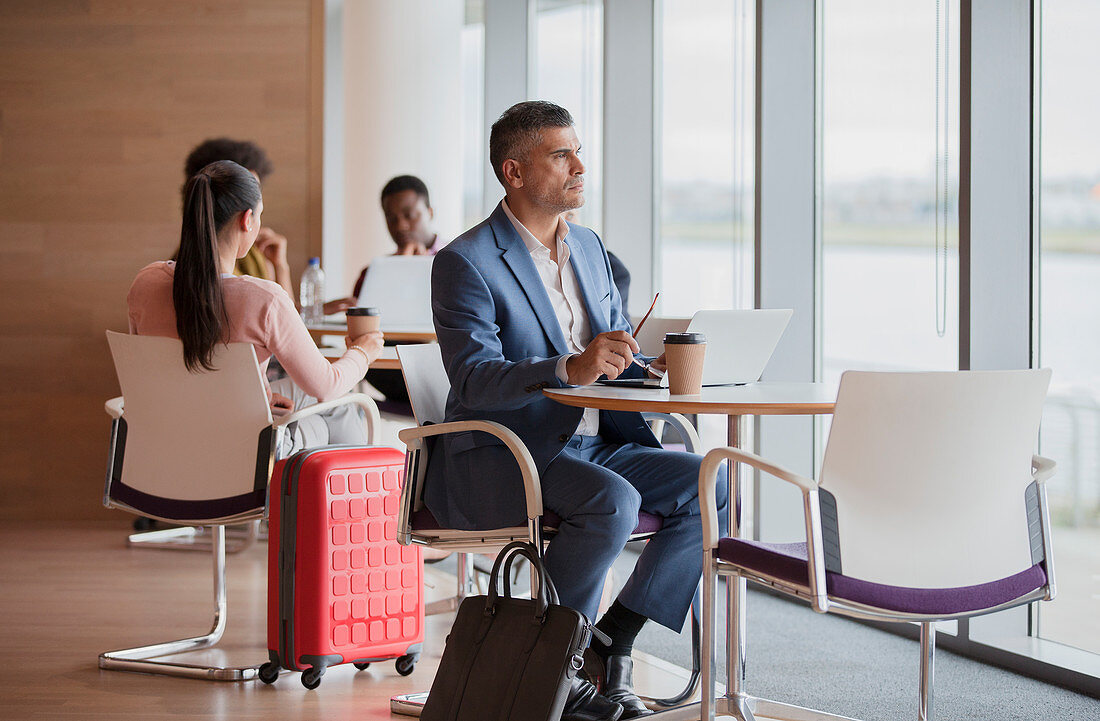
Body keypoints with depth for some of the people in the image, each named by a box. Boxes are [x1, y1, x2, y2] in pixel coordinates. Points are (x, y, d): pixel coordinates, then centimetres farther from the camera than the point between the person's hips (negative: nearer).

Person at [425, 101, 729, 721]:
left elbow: (618, 358, 20)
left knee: (713, 486, -13)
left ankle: (614, 644, -9)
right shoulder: (466, 262, -9)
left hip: (591, 447, 7)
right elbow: (475, 380, -21)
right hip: (498, 460, -7)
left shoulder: (589, 248, 15)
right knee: (614, 502, -33)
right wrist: (570, 369, -36)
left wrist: (657, 366, -4)